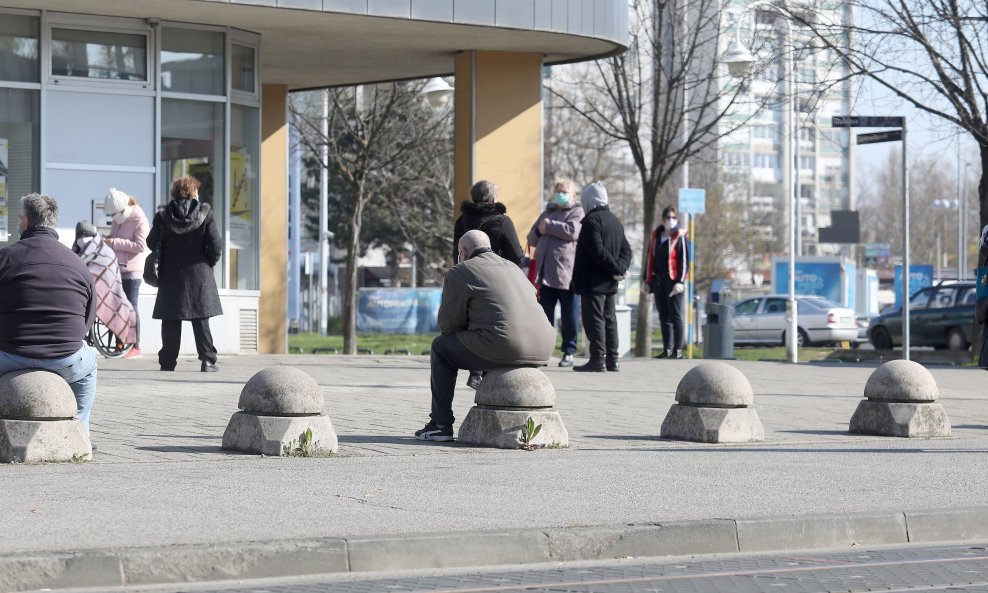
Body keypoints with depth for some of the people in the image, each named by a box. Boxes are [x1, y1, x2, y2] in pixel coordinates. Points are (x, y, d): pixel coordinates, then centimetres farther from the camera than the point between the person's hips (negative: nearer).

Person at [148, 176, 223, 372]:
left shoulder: (163, 216, -3)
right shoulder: (205, 213, -6)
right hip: (199, 275, -1)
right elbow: (216, 245, -9)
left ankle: (168, 361, 4)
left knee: (171, 322, 6)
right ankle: (207, 360, 1)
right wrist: (210, 262, 9)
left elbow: (152, 243, 4)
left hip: (170, 277, 1)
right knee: (201, 320, 5)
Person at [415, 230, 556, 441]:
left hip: (502, 348, -7)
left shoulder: (459, 273, 5)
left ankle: (441, 425, 15)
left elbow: (448, 325, 3)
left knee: (441, 347, 17)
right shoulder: (514, 268, 27)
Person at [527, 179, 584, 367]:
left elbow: (572, 231, -15)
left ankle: (569, 352, 7)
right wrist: (539, 232, 3)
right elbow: (531, 239, 26)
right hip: (545, 272, 5)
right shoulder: (547, 212, 23)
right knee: (544, 315, 5)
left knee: (569, 316, 0)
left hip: (566, 273, -5)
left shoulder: (577, 212, 5)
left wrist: (549, 226, -5)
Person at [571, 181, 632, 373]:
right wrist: (620, 268, -2)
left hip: (593, 281, -9)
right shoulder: (615, 221, 15)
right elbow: (626, 249, 13)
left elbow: (597, 251, -20)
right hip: (610, 283, 9)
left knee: (594, 319, -7)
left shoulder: (592, 220, -12)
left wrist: (617, 268, -13)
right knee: (609, 319, 13)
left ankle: (597, 360, -10)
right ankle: (612, 360, 15)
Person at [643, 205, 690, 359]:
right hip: (658, 281, 6)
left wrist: (680, 281, -16)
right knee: (663, 316, 8)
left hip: (673, 281, -6)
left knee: (675, 316, -4)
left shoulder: (680, 237, -3)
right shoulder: (656, 236, 13)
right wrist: (647, 280, 12)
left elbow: (685, 260, -8)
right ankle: (667, 349, 12)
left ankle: (677, 350, -2)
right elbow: (650, 258, 16)